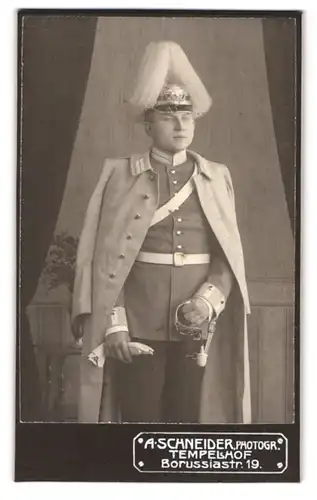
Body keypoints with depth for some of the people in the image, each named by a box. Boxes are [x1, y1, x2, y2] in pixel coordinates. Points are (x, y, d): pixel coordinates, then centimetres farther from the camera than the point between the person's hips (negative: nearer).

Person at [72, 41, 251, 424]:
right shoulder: (121, 175, 2)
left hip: (199, 324, 2)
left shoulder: (217, 177, 9)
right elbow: (106, 256, -3)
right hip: (138, 323, -2)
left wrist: (208, 300, -13)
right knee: (139, 418, 3)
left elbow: (230, 254, 4)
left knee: (190, 416, 7)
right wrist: (113, 323, -11)